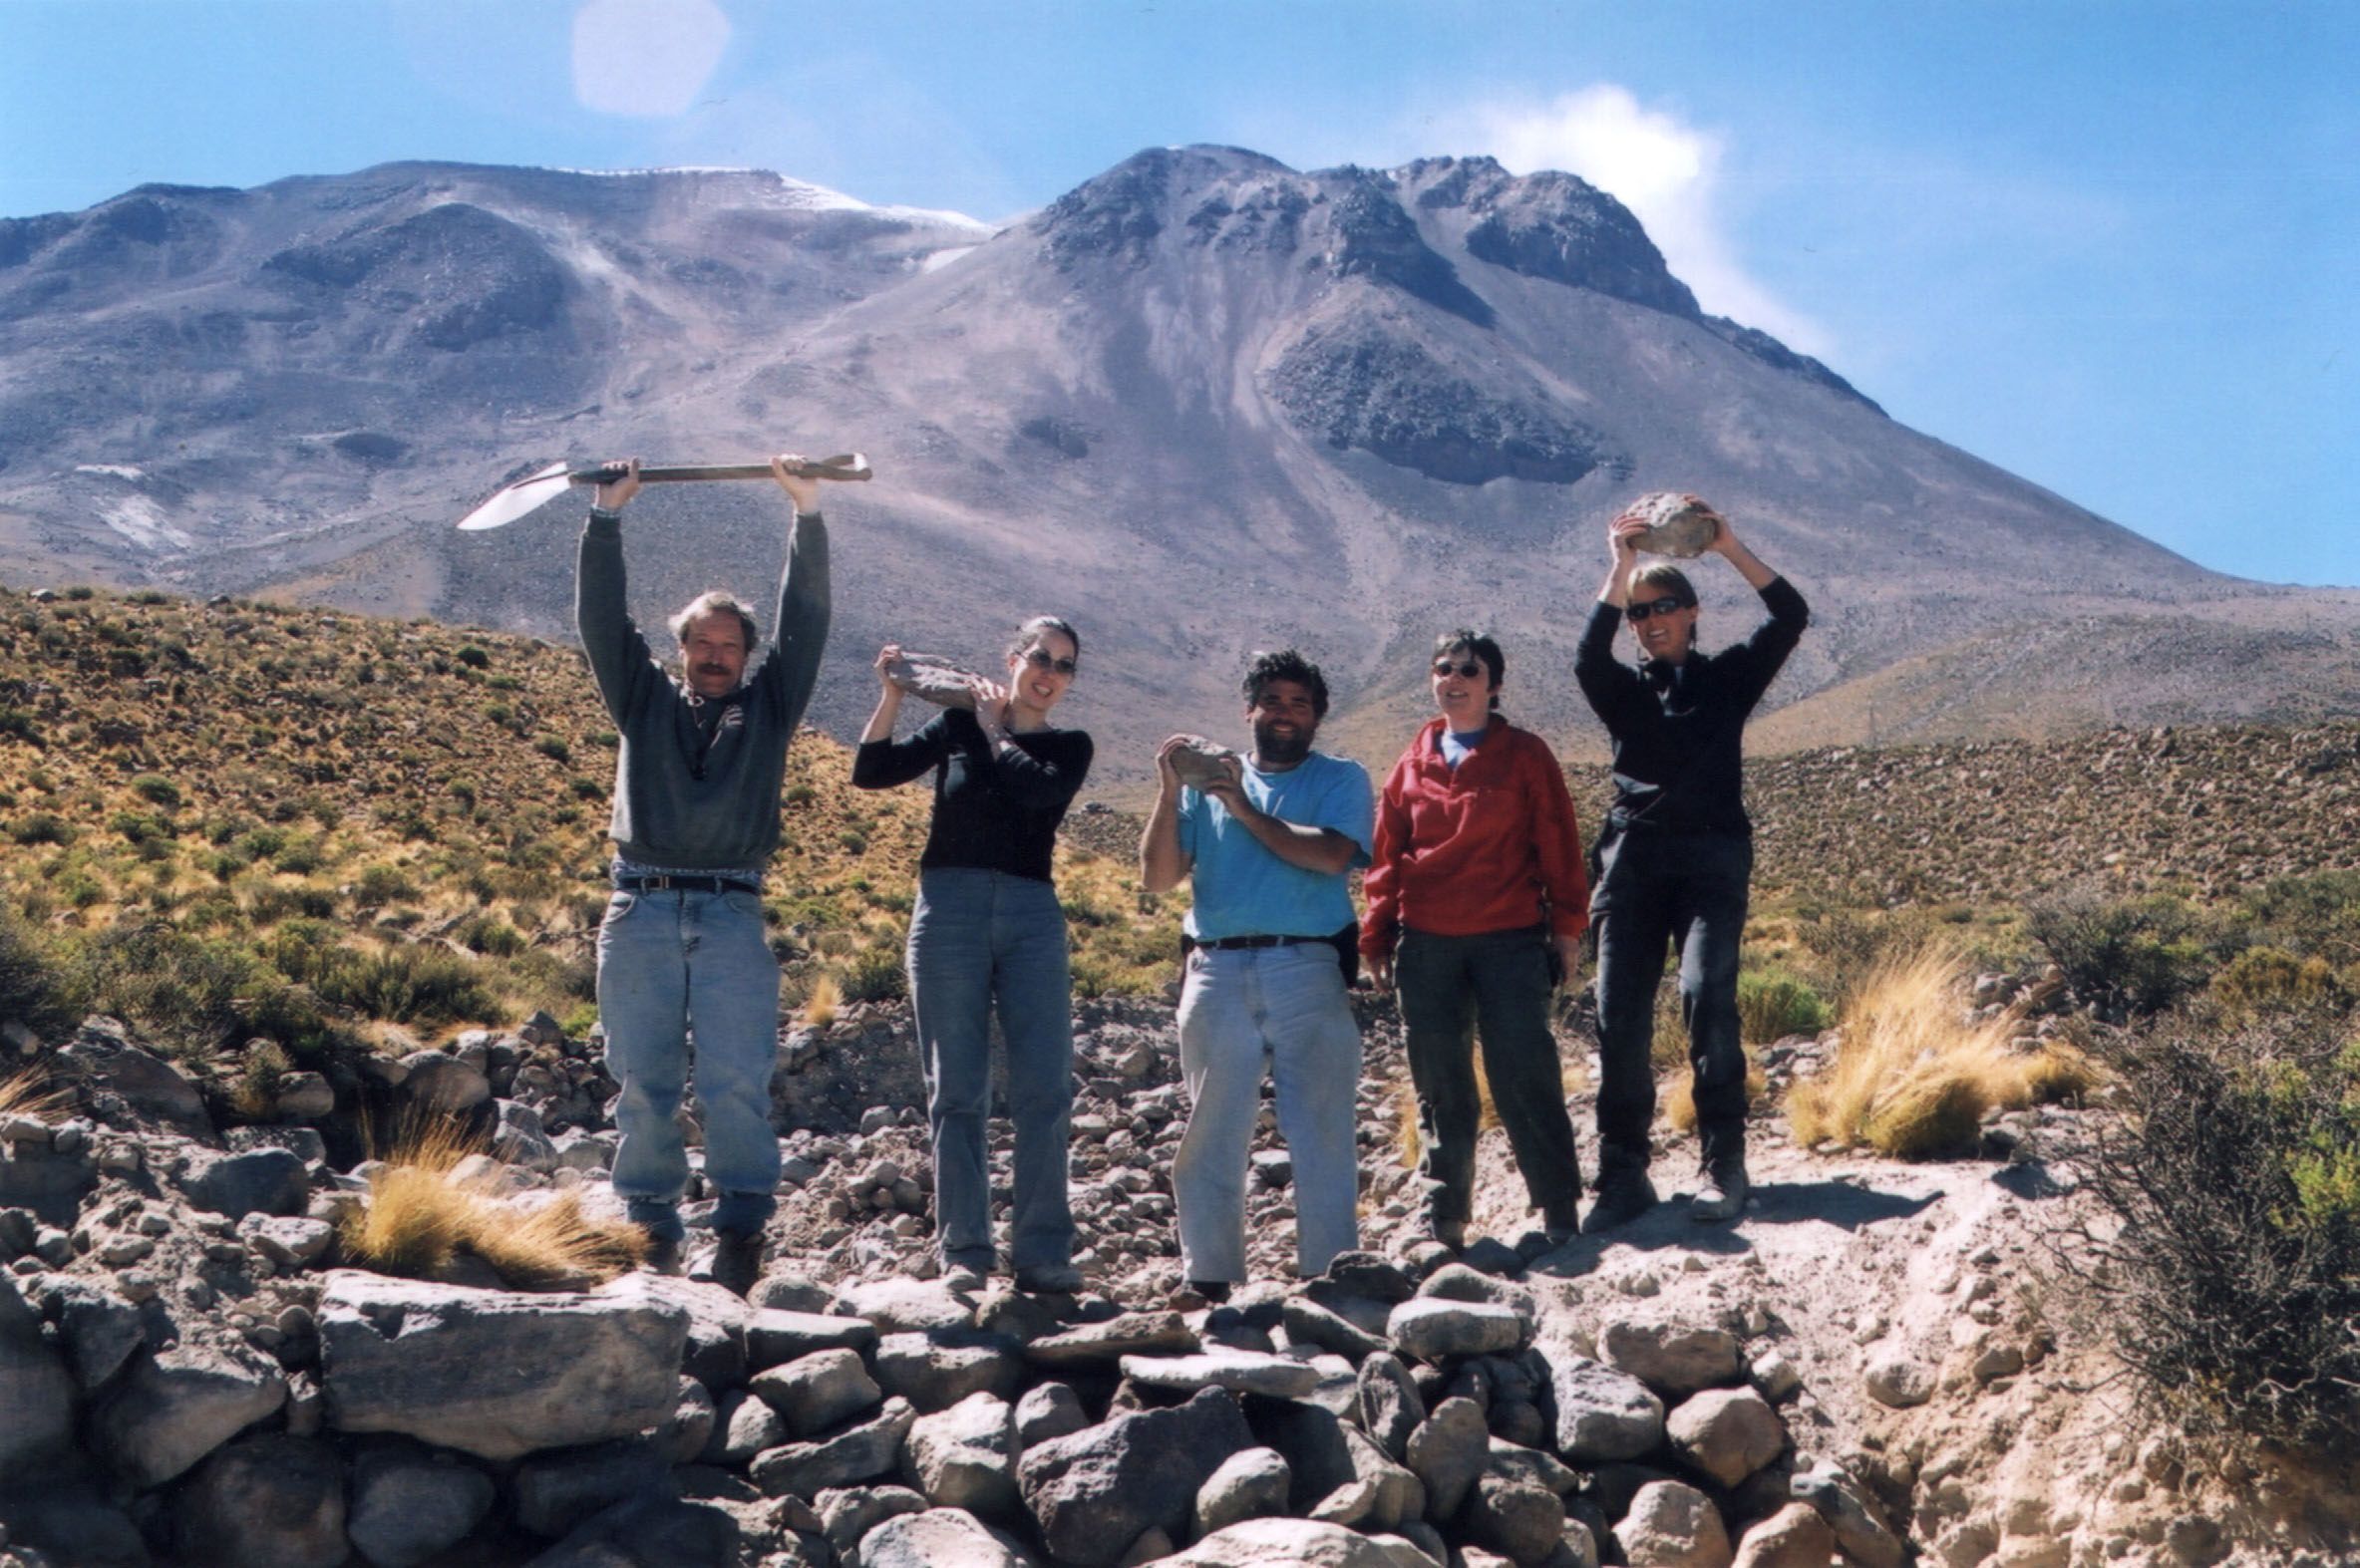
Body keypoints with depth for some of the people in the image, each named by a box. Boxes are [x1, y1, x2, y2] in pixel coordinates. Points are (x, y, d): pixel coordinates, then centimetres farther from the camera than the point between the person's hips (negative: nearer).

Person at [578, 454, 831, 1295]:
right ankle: (650, 1226, 11)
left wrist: (807, 509, 3)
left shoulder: (767, 705, 16)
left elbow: (806, 618, 9)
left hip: (732, 917, -1)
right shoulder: (645, 700, 17)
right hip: (641, 915, 1)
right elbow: (602, 619, 10)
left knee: (737, 1083, -8)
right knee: (643, 1083, 2)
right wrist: (608, 515, 4)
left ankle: (742, 1227, 1)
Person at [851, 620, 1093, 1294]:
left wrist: (995, 732, 0)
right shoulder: (957, 724, 10)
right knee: (957, 1091, 1)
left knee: (1045, 1090, -4)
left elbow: (1044, 790, -12)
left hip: (1032, 916, 1)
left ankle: (1042, 1252, 2)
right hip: (950, 910, -1)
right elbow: (871, 771, 1)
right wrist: (892, 696, -9)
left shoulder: (1069, 746, 11)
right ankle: (963, 1251, 6)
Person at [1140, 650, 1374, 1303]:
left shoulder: (1340, 779, 11)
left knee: (1322, 1131, -3)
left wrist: (1244, 809, -7)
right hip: (1217, 972, 2)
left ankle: (1328, 1275, 3)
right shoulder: (1209, 778, 17)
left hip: (1308, 970, -2)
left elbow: (1331, 855, -10)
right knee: (1211, 1130, 2)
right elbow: (1158, 876, 8)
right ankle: (1207, 1275, 9)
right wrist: (1170, 792, -3)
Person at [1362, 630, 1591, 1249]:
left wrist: (1567, 926, -1)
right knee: (1439, 1084, 7)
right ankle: (1443, 1219, 15)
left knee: (1525, 1074, -6)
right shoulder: (1412, 764, 11)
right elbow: (1386, 859, 12)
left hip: (1510, 942, -3)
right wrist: (1377, 938, 9)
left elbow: (1558, 845, 3)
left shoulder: (1525, 755, 4)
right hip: (1426, 947, 3)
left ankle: (1559, 1208, 6)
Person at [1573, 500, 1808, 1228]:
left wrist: (1729, 547, -7)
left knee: (1706, 996, -20)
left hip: (1713, 859, -2)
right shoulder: (1623, 689, 14)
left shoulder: (1728, 676, 13)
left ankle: (1724, 1166, -14)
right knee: (1619, 1016, -5)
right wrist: (1619, 568, -15)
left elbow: (1791, 616, -1)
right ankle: (1623, 1177, 1)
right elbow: (1587, 655, -9)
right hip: (1633, 859, 2)